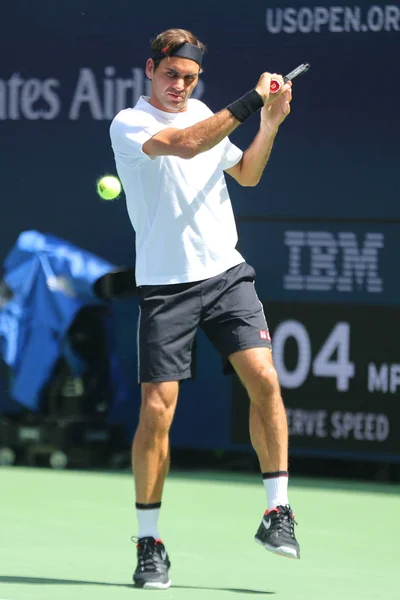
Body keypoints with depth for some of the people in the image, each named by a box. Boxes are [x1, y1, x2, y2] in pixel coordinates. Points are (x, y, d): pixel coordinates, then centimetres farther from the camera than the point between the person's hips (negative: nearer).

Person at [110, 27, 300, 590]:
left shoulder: (204, 113, 14)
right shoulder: (128, 124, -7)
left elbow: (246, 173, 27)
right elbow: (185, 144, -25)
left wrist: (270, 124, 11)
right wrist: (250, 102, -22)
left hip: (226, 274, 5)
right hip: (165, 285, -5)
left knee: (264, 380, -14)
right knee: (156, 411, -7)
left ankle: (277, 511, -3)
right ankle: (150, 543, 4)